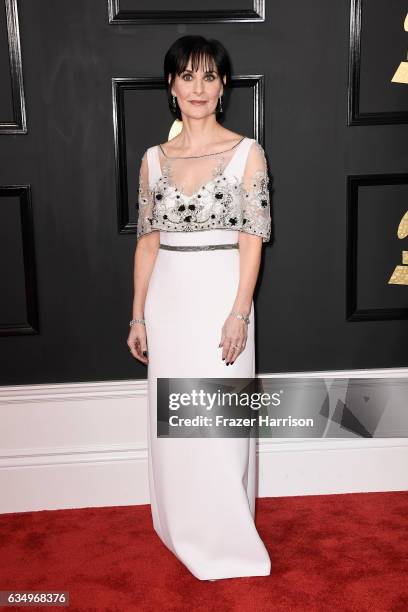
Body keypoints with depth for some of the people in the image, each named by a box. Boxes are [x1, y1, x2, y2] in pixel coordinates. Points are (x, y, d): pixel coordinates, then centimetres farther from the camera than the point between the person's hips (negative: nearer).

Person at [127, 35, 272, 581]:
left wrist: (239, 313, -14)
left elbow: (252, 239, -7)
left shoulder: (247, 153, -3)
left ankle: (227, 536, 25)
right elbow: (147, 240, 7)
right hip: (167, 299, 4)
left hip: (222, 296, -3)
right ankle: (183, 529, 34)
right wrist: (138, 316, 5)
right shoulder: (154, 159, 6)